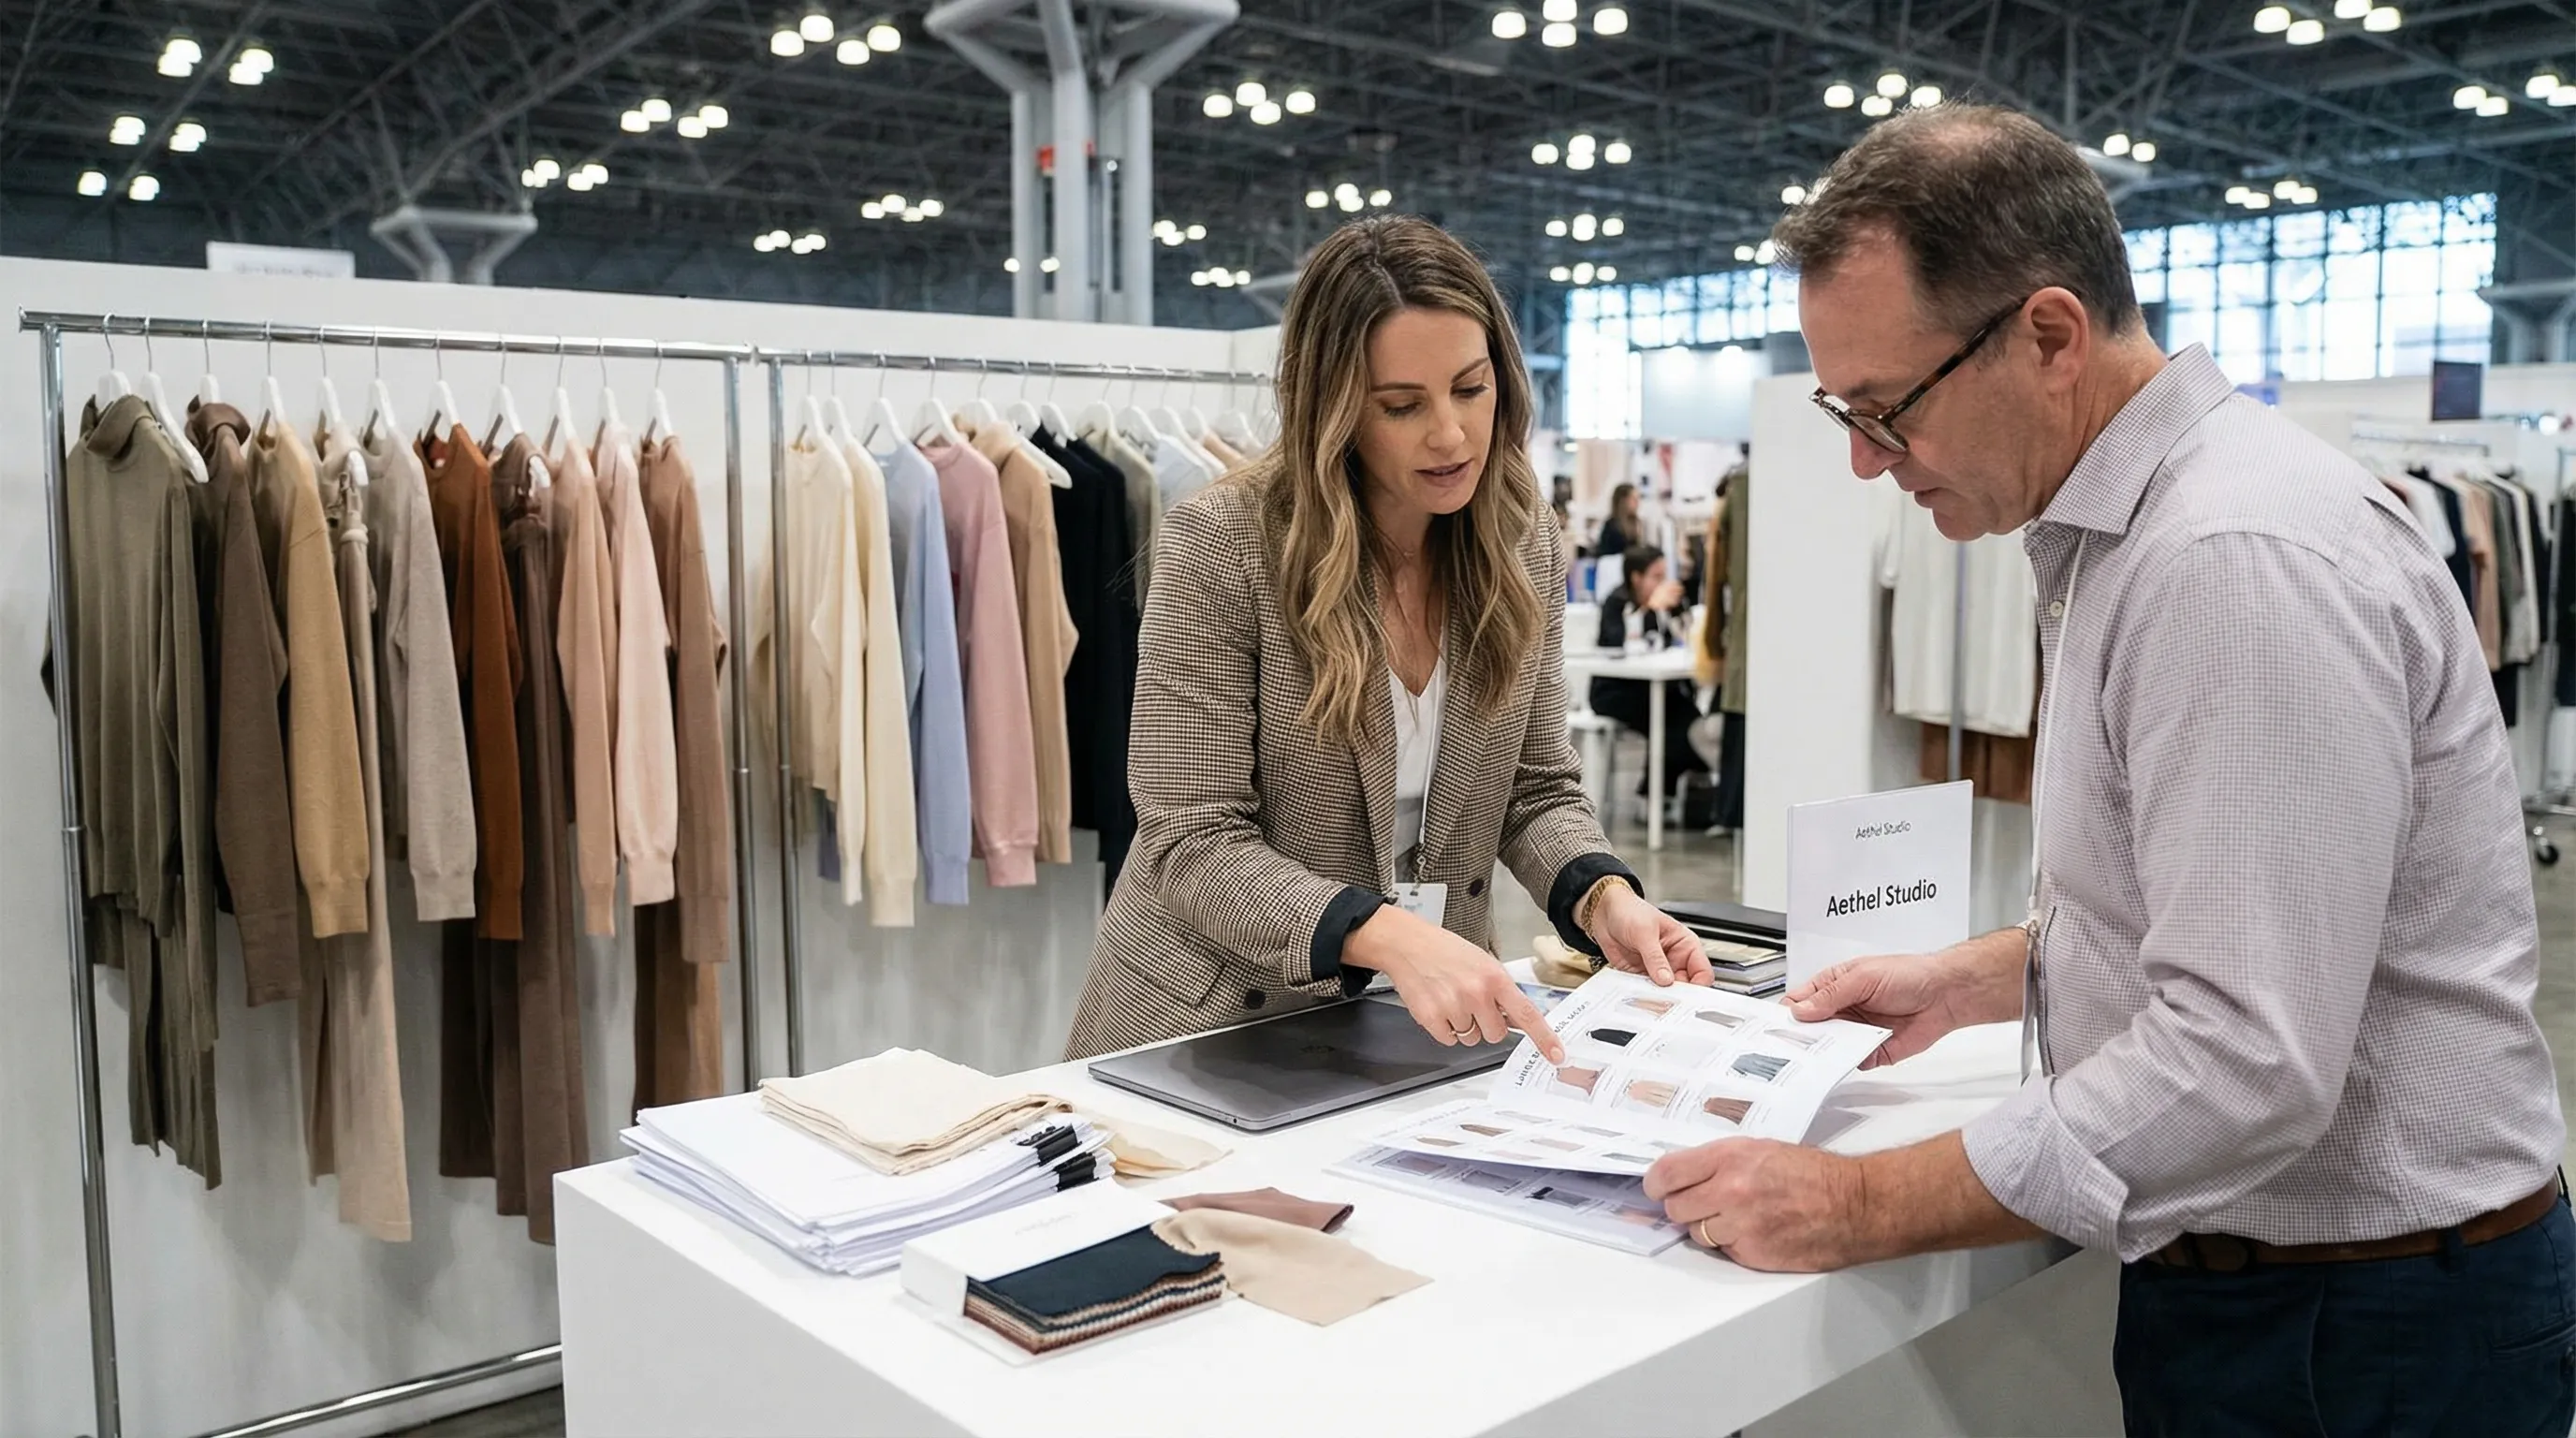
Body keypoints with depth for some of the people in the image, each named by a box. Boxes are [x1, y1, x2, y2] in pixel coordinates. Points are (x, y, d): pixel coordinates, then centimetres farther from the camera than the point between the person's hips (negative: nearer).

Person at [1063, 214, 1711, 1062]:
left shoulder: (1523, 547, -1)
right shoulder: (1219, 545, -16)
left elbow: (1538, 787, 5)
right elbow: (1192, 844, -19)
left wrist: (1604, 897, -16)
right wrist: (1391, 937, -34)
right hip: (1218, 1024, -4)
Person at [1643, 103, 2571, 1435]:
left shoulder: (2244, 558, -25)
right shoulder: (2135, 526, 7)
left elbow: (2247, 1061, -30)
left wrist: (1857, 1207, -25)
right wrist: (1976, 978, 9)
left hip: (2366, 1327, -9)